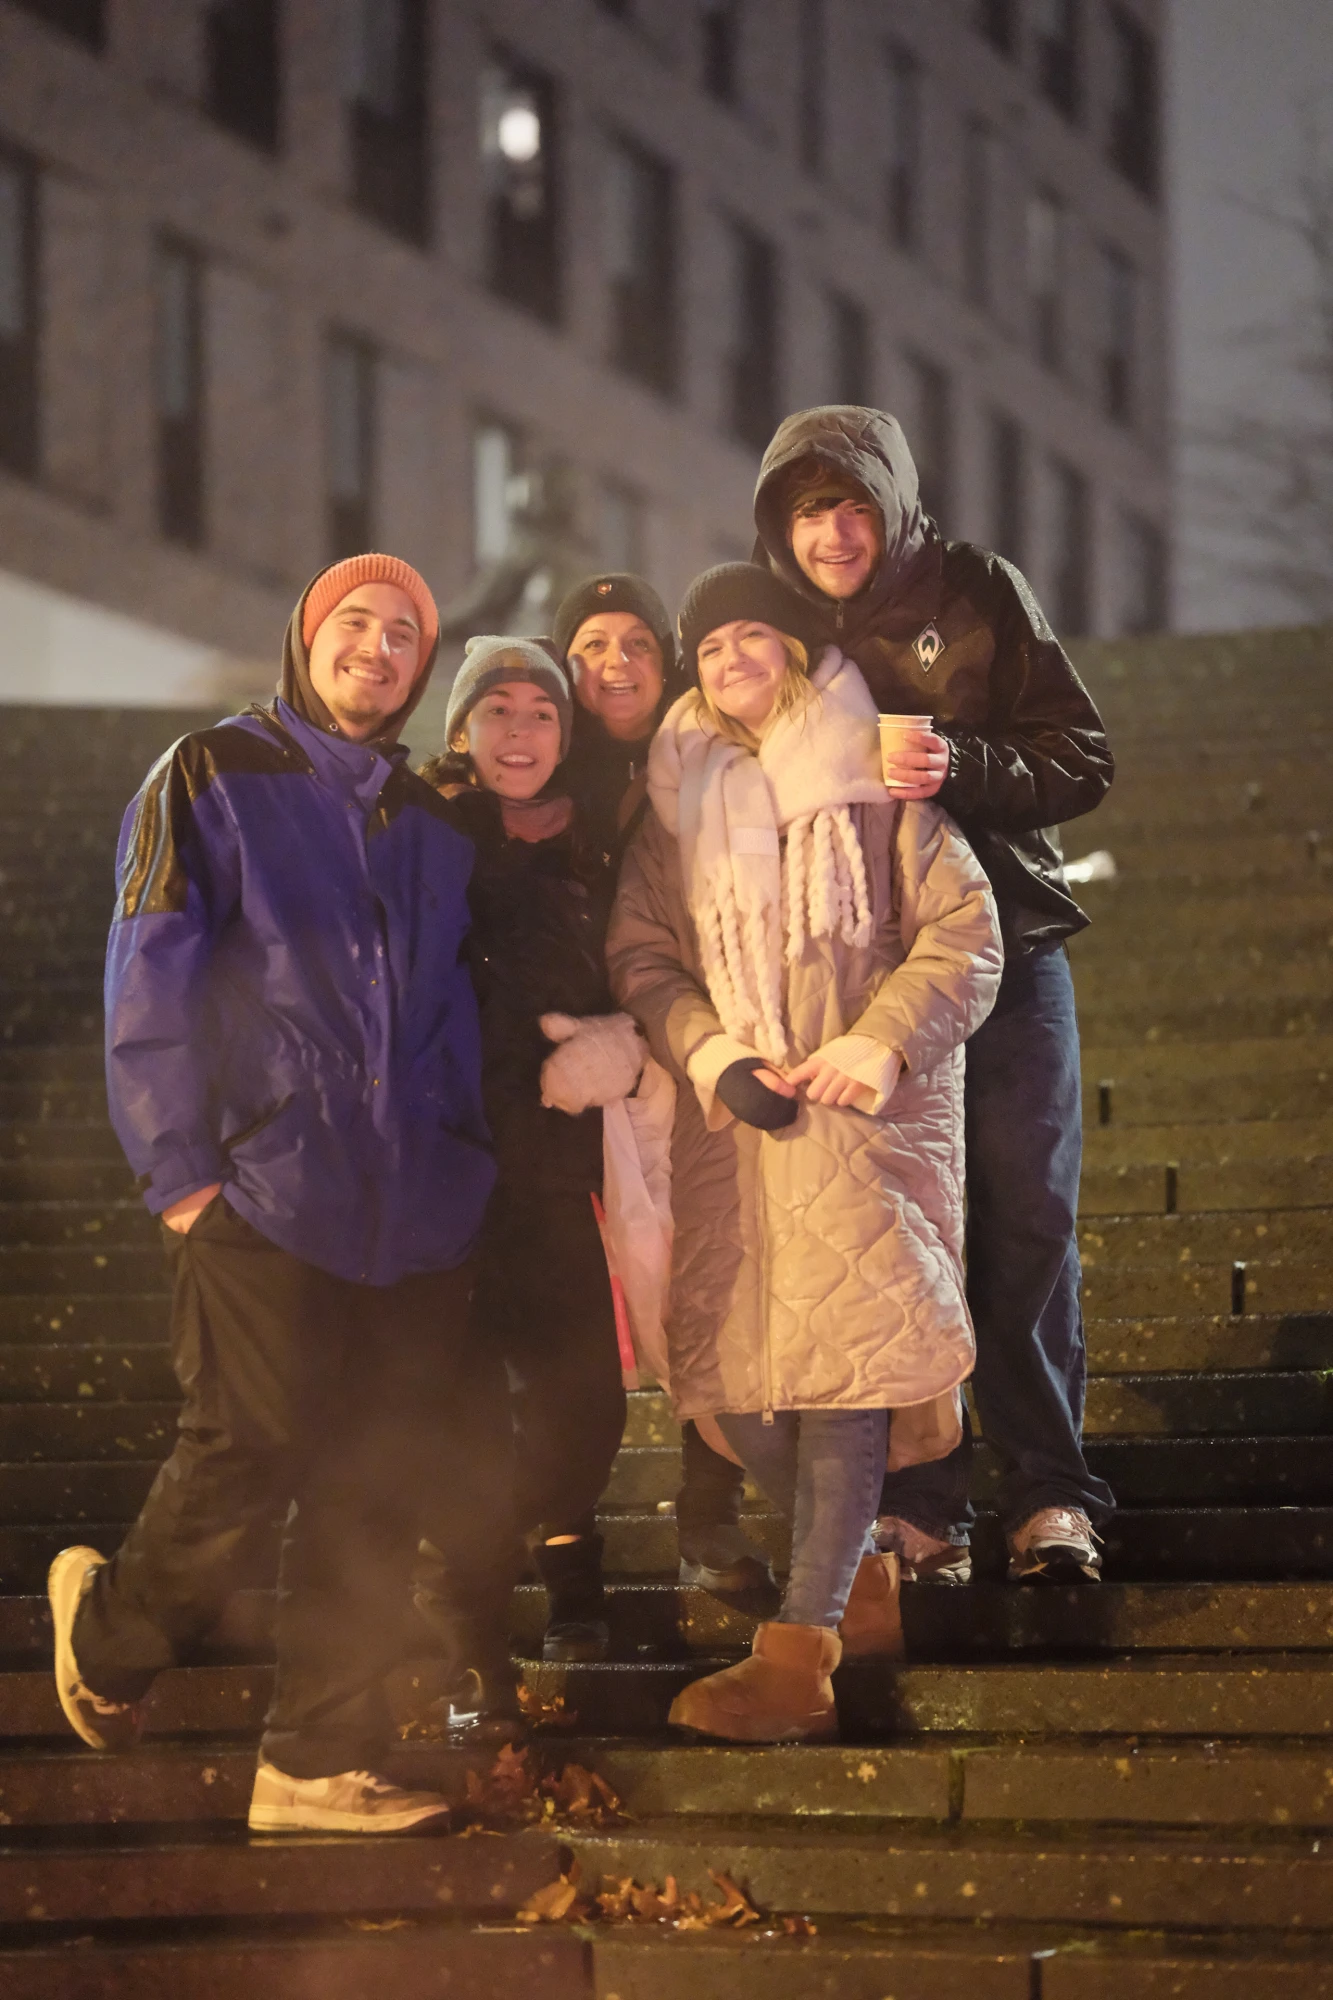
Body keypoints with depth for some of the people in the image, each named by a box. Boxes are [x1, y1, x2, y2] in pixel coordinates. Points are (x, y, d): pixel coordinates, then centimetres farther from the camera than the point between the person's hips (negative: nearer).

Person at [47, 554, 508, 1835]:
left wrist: (464, 1159, 7)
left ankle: (319, 1761, 8)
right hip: (262, 1194, -5)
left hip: (413, 1211, 5)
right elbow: (149, 984, -3)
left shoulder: (428, 820, 18)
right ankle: (113, 1627, 20)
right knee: (251, 1455, -8)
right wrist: (178, 1165, -9)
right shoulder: (211, 780, 3)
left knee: (373, 1488, 2)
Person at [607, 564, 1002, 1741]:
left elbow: (963, 934, 0)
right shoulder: (678, 803, 15)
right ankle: (861, 1583, 22)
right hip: (731, 1118, 4)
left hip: (865, 1115, -4)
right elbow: (640, 951, 9)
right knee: (729, 1370, -1)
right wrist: (714, 1057, -8)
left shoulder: (872, 783, 4)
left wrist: (877, 1044, -13)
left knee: (841, 1362, -14)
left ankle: (798, 1656, -18)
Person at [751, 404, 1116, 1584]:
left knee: (1027, 1222, -4)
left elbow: (1083, 765, -7)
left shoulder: (979, 595, -2)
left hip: (1006, 949, -1)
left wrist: (964, 768, -23)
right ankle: (923, 1507, 4)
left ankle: (1050, 1494, 3)